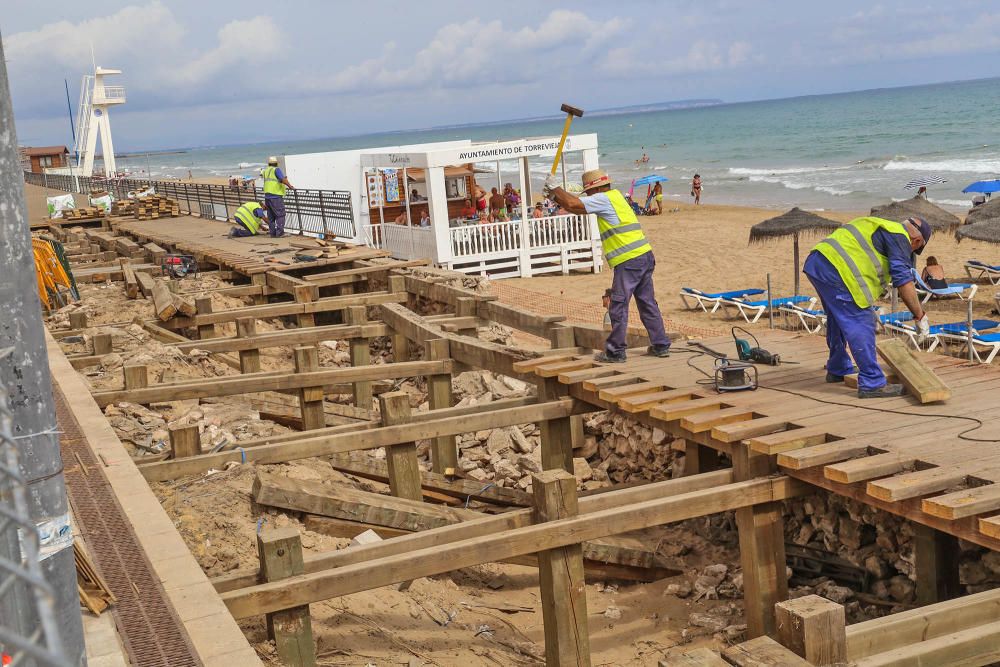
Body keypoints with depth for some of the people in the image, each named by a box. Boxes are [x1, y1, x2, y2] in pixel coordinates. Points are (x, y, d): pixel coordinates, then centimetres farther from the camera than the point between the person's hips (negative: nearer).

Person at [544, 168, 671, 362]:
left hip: (629, 262, -9)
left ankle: (615, 352, 3)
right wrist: (556, 196, 21)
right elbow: (577, 206, 26)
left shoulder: (603, 199, -6)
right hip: (645, 256, 9)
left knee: (618, 307, -2)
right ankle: (661, 346, 18)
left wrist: (556, 188, 2)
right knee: (648, 303, 14)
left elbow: (573, 204, -12)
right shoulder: (616, 196, 22)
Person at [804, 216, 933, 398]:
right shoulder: (899, 236, -1)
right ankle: (872, 384, -7)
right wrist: (921, 316, -4)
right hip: (835, 268, -10)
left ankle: (838, 370, 42)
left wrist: (869, 307, 44)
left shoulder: (880, 227, 29)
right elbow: (903, 280, -10)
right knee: (861, 324, -7)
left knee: (838, 320, 26)